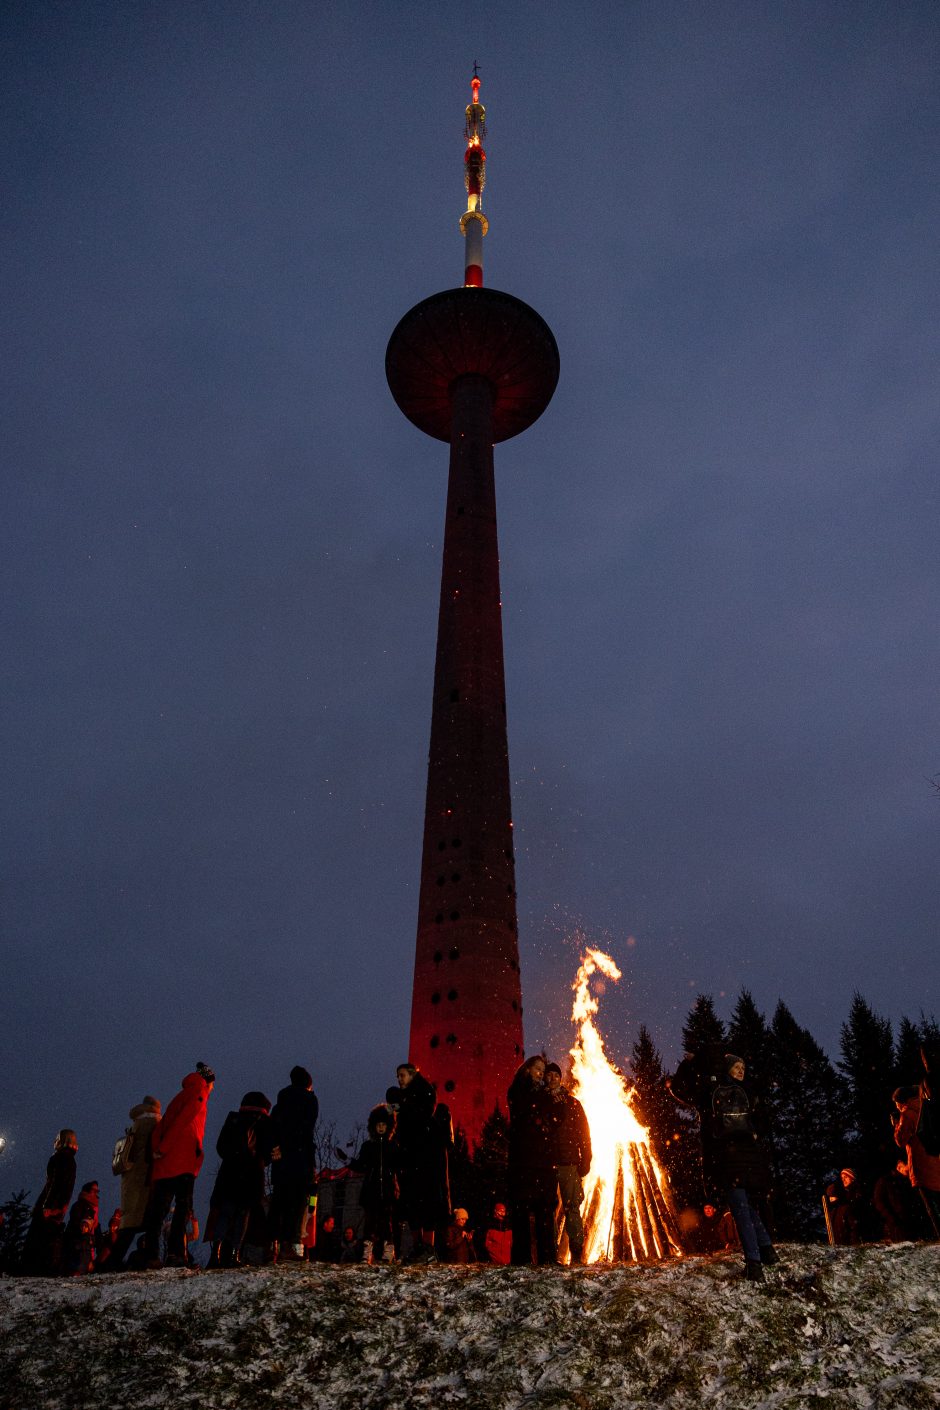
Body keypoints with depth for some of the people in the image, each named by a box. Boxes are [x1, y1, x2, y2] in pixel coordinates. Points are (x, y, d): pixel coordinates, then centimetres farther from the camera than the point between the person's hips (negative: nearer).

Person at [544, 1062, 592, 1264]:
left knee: (572, 1208, -4)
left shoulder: (572, 1103, 9)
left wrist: (584, 1162, -4)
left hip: (568, 1164, -1)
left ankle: (576, 1253, 2)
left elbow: (584, 1134, 5)